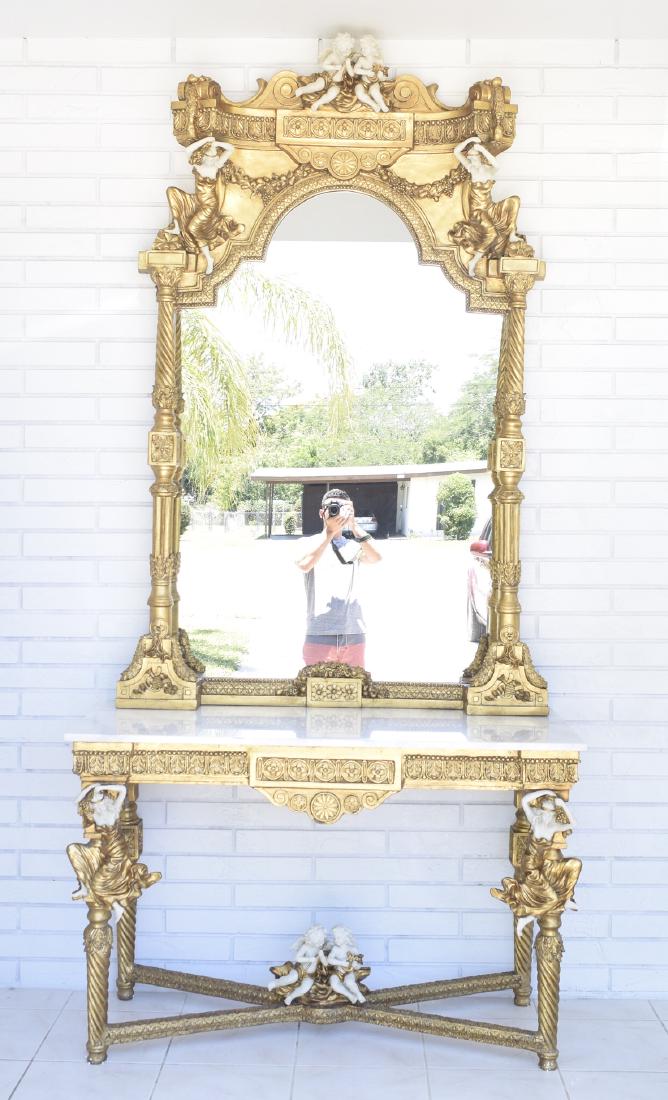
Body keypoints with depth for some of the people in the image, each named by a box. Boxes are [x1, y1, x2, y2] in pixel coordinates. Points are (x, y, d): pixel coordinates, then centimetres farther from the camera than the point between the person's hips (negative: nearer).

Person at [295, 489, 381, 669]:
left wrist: (354, 526, -20)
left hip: (354, 636, 2)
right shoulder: (309, 543, 5)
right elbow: (304, 565, -17)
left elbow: (375, 558, -10)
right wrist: (329, 531, -22)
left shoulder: (354, 545, 10)